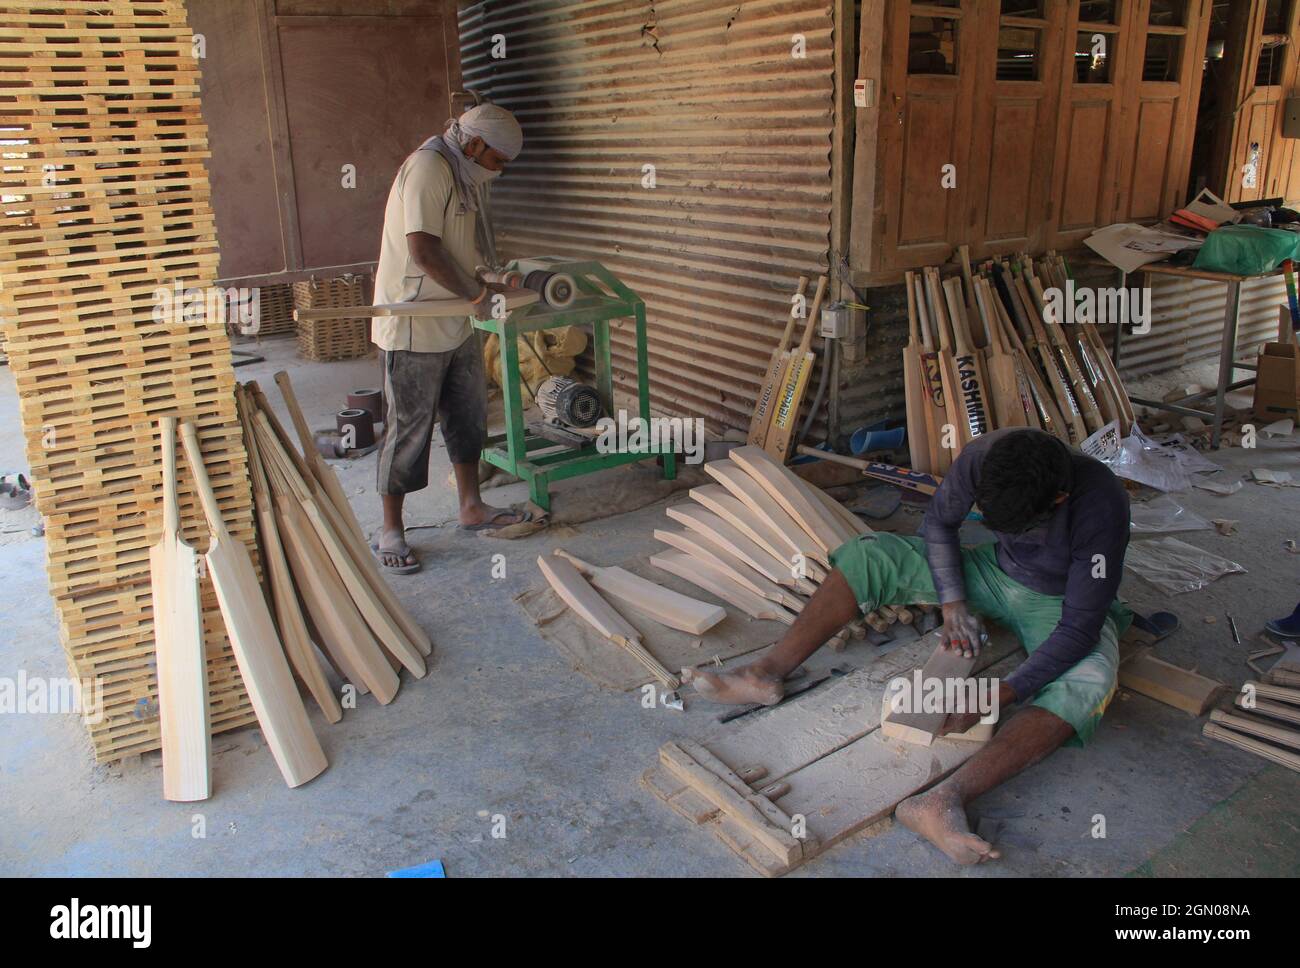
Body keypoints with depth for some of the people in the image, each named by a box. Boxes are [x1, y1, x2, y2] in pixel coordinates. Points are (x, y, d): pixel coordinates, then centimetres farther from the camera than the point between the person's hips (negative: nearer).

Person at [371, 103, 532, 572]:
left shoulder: (462, 176, 14)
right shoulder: (428, 168, -18)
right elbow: (422, 249, -25)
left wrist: (482, 283, 9)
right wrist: (474, 291, -15)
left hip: (455, 326, 10)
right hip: (414, 327, -10)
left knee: (468, 418, 17)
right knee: (408, 429, -2)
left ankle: (472, 507, 31)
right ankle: (391, 531, 11)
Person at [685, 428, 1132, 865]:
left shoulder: (1100, 506, -36)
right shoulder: (982, 457, -25)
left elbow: (1079, 630, -33)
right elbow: (939, 522, -5)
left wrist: (995, 697, -40)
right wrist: (953, 601, -14)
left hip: (1064, 601, -4)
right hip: (998, 572, 4)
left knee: (1088, 682, -38)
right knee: (867, 554, -11)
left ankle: (945, 801, -55)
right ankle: (767, 674, -14)